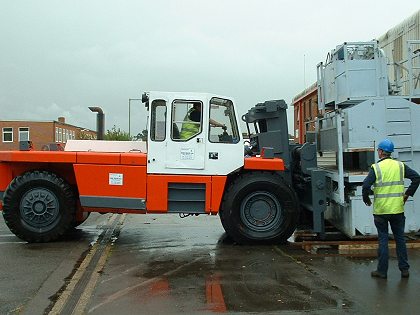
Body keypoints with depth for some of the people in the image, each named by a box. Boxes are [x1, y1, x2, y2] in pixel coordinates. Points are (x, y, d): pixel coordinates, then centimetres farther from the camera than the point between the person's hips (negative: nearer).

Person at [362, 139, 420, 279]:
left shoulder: (376, 167, -9)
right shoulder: (400, 166, 3)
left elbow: (365, 186, -17)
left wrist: (366, 199, 1)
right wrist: (408, 194, 7)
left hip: (381, 210, -3)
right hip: (398, 209, 3)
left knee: (383, 240, 5)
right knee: (400, 238, 14)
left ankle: (382, 271, 10)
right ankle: (404, 269, 18)